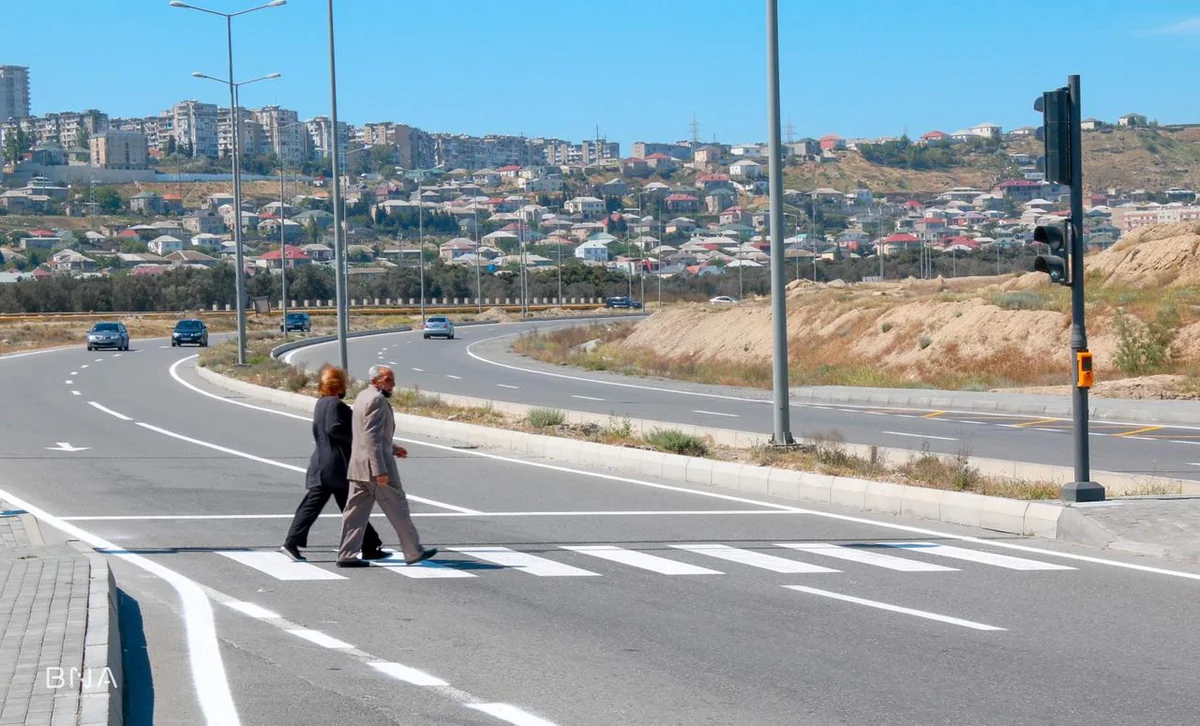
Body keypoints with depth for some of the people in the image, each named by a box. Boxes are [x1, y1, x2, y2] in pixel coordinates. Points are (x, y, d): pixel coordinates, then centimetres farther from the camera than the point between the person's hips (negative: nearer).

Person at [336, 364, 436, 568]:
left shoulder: (362, 397, 16)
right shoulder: (377, 400, -15)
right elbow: (372, 437, -22)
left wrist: (392, 449, 25)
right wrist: (380, 470, -24)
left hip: (358, 467, 10)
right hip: (374, 465, -10)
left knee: (356, 511, 8)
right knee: (397, 509, 1)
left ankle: (347, 555, 6)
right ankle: (413, 552, 9)